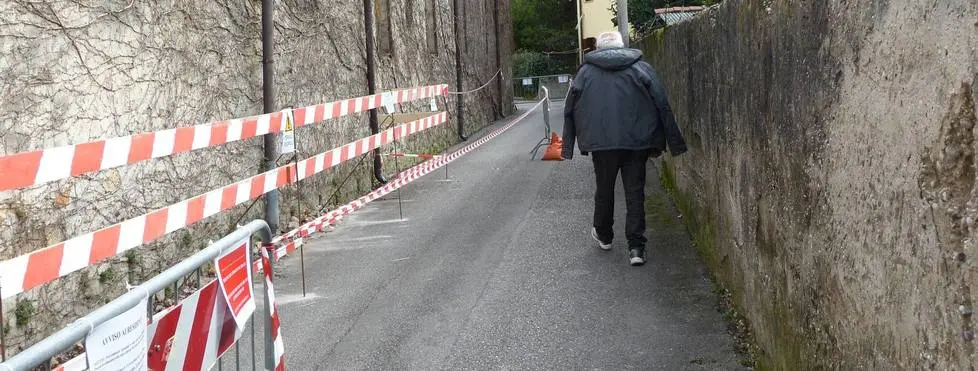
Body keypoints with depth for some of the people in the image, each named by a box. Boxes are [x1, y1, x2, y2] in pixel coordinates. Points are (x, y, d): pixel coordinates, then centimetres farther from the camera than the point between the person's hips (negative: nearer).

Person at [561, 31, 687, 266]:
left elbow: (571, 109, 7)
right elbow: (662, 105, 1)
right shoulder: (641, 68, 6)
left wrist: (568, 146, 12)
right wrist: (671, 142, 3)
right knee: (635, 193, 4)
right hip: (637, 141, 0)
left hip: (602, 142, 0)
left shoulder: (586, 71, 7)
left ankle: (603, 236, 35)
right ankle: (636, 247, -2)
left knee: (604, 189, 18)